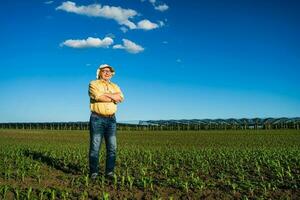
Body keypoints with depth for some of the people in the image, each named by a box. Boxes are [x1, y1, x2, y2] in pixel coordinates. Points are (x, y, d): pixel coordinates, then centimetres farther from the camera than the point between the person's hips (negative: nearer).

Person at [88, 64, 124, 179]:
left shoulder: (115, 86, 18)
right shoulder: (93, 84, 4)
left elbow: (121, 97, -1)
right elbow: (98, 97, -16)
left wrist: (106, 94, -10)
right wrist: (114, 98, -7)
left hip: (111, 119, 4)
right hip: (97, 119, -4)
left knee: (112, 147, 0)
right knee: (95, 147, -4)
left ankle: (109, 172, 7)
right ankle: (93, 173, 3)